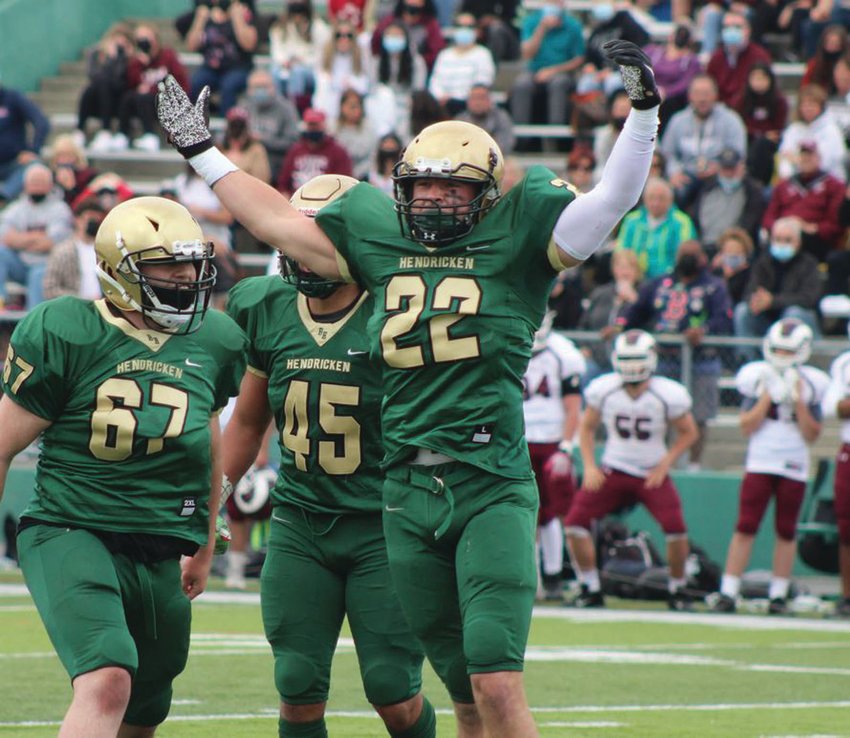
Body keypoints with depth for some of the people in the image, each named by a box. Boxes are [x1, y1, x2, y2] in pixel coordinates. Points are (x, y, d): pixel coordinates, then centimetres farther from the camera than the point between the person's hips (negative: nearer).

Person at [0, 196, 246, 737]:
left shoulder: (211, 342, 8)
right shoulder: (67, 334, -8)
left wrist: (204, 545, 33)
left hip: (159, 556, 6)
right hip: (71, 532, -6)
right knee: (107, 682, -28)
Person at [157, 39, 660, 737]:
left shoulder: (515, 241, 2)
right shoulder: (381, 243, 14)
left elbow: (615, 196, -3)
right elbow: (279, 221, 26)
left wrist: (643, 109, -13)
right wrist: (201, 150, 32)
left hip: (492, 490, -4)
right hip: (408, 494, 4)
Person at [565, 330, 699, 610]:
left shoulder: (668, 396, -15)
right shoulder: (603, 390, -11)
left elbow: (688, 433, 0)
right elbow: (587, 427, 6)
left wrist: (664, 464, -11)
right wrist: (589, 466, -5)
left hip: (652, 474, -2)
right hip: (613, 470, 2)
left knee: (675, 528, -21)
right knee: (575, 522, -12)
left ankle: (677, 589, 4)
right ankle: (591, 589, 3)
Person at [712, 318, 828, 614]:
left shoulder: (810, 385, 3)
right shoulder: (757, 378, 1)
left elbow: (811, 435, 0)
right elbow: (747, 426, -4)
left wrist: (799, 401, -10)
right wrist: (768, 397, -11)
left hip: (794, 467, 1)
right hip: (760, 464, -1)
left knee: (786, 531, 5)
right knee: (745, 527, -6)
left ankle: (779, 595, 13)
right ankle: (728, 593, -6)